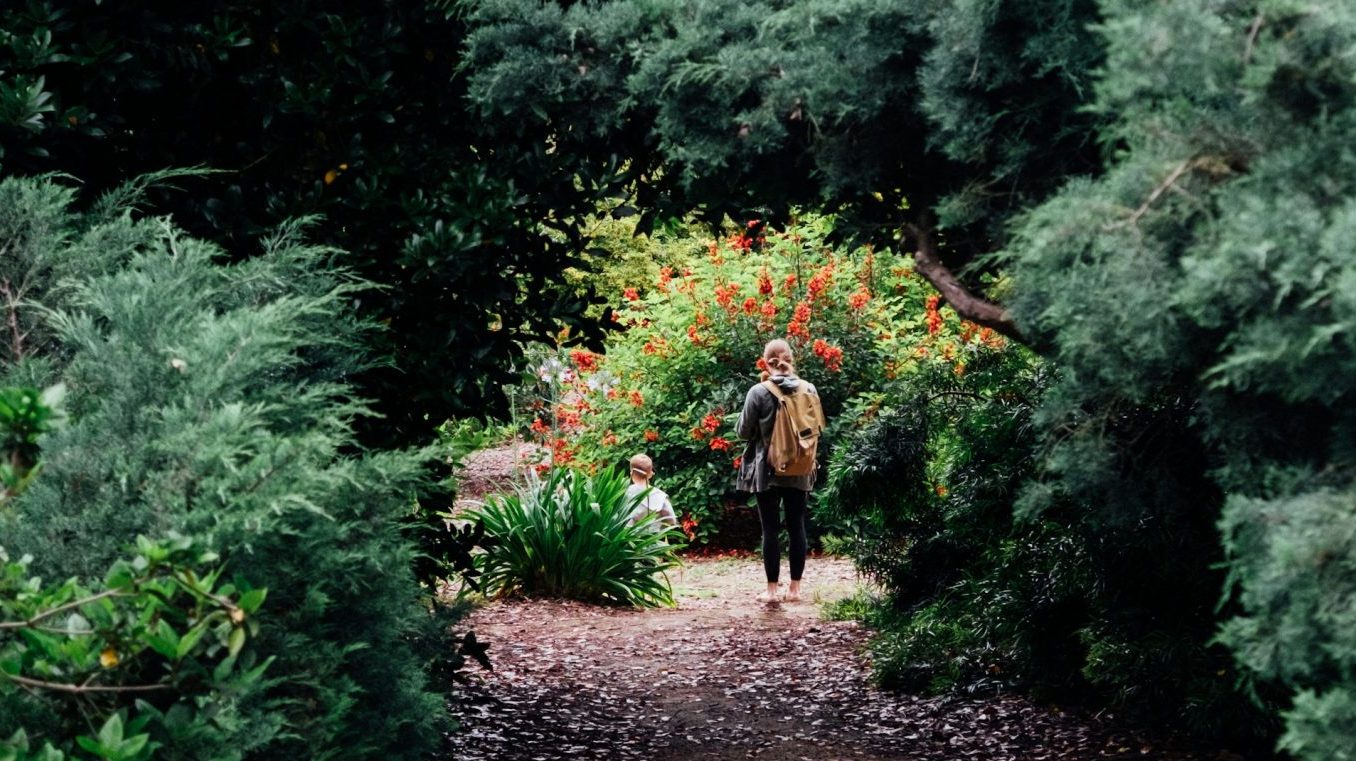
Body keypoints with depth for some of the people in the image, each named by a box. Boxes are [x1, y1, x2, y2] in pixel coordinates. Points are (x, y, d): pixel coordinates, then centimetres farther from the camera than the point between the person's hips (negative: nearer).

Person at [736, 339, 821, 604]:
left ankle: (772, 589, 2)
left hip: (767, 469, -3)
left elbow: (743, 431, -4)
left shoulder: (758, 392, -12)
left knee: (770, 528, 2)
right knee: (796, 526, 9)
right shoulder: (808, 389, -3)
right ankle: (794, 588, 11)